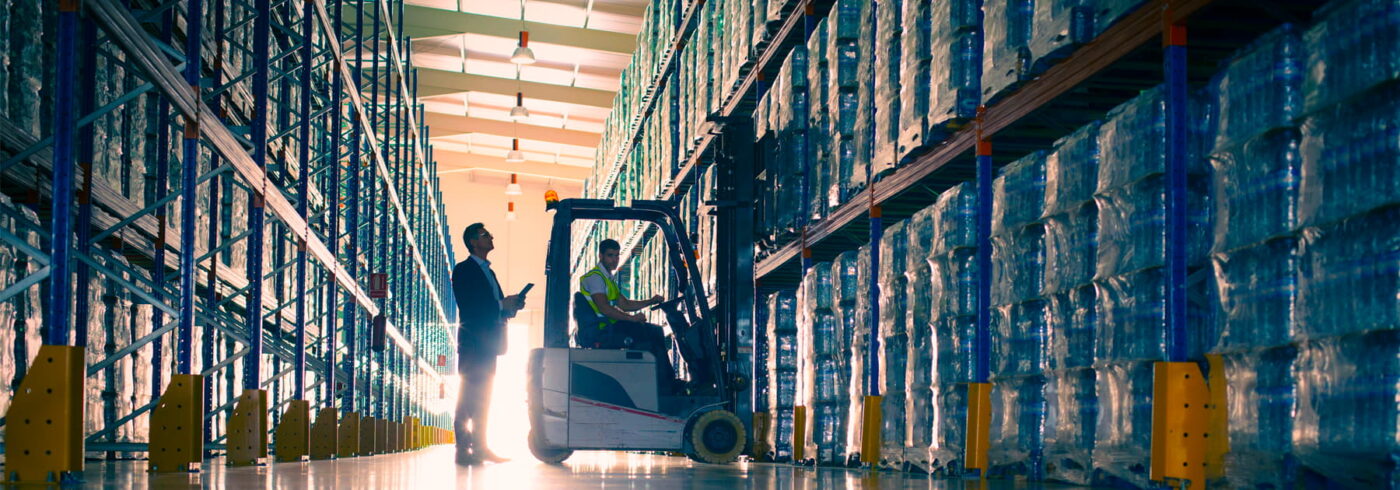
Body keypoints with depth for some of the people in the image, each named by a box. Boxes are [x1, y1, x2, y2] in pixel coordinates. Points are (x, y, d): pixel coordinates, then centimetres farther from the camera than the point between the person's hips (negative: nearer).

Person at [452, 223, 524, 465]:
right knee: (470, 394, -10)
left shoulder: (487, 271, 22)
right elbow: (468, 306, -15)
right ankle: (463, 448, -10)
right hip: (473, 340, -9)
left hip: (489, 342, 9)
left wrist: (510, 306, 2)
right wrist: (501, 305, -15)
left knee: (482, 396, 9)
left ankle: (480, 446, 11)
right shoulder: (463, 270, -5)